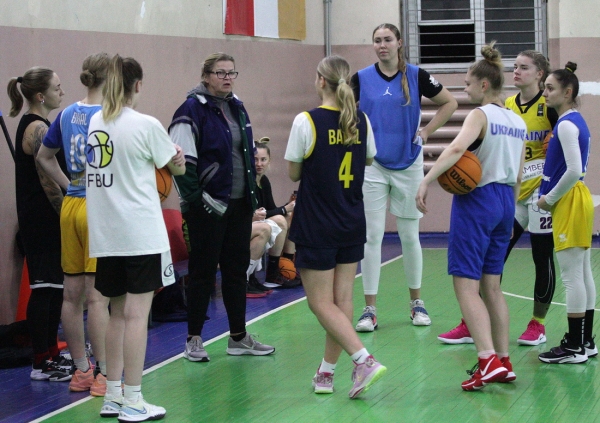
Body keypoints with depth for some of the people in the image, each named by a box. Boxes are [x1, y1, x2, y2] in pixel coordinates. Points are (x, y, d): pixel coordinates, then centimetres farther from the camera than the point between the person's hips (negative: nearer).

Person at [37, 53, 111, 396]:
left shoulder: (68, 114, 9)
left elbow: (45, 156, 21)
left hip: (71, 207, 7)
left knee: (73, 294, 10)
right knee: (98, 296, -4)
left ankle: (81, 370, 20)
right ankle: (102, 375, 1)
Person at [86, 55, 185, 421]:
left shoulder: (95, 123, 7)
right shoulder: (146, 125, -10)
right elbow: (176, 166, 2)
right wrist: (179, 160, 25)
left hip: (105, 234, 6)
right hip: (141, 233, -6)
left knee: (118, 313, 15)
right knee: (136, 314, -3)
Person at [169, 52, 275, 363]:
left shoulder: (237, 108, 13)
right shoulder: (192, 110, -11)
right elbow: (182, 161, -16)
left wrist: (252, 194, 15)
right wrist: (195, 198, -19)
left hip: (239, 204, 7)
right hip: (209, 206, -7)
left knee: (237, 269, 11)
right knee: (203, 271, 0)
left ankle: (238, 337, 20)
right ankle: (194, 340, 10)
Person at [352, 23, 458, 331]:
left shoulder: (416, 76, -2)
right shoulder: (361, 78, -1)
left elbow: (450, 103, 7)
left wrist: (426, 132, 0)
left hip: (408, 165, 0)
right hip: (372, 165, 0)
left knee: (409, 236, 7)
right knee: (372, 236, -3)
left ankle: (417, 303, 21)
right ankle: (370, 309, 2)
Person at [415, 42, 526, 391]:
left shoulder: (481, 115, -10)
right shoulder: (518, 123, 13)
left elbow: (457, 147, -29)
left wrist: (426, 181, -34)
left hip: (476, 201, -8)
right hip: (505, 200, 8)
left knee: (466, 285, -7)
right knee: (492, 286, 14)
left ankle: (489, 360, -20)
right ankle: (503, 362, 15)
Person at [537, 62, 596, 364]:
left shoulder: (566, 124, -16)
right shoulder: (576, 122, 14)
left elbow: (574, 171, -24)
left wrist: (550, 198, -14)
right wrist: (551, 196, 15)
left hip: (569, 202, -10)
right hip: (579, 198, 10)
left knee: (572, 276, -6)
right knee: (582, 274, 12)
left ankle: (574, 347, -3)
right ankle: (585, 342, 18)